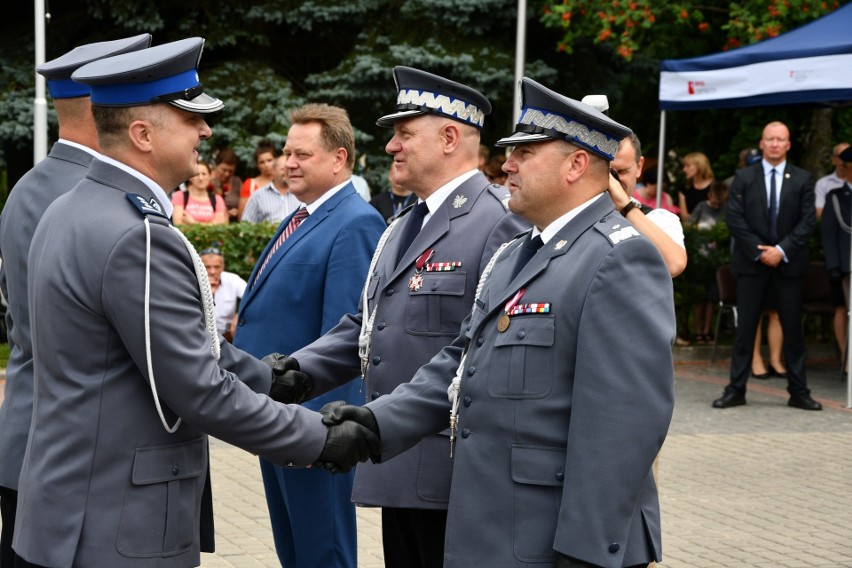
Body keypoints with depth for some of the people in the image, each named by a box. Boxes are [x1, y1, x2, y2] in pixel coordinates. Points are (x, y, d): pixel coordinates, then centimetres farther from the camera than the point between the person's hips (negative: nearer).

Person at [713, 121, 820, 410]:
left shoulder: (802, 179, 5)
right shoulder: (743, 178, 4)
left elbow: (808, 221, -1)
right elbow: (735, 219, -2)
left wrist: (782, 250, -12)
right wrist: (759, 251, -11)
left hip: (789, 264, 0)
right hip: (751, 263, 0)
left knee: (793, 329, 4)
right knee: (745, 328, 1)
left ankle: (798, 391, 11)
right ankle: (736, 389, 6)